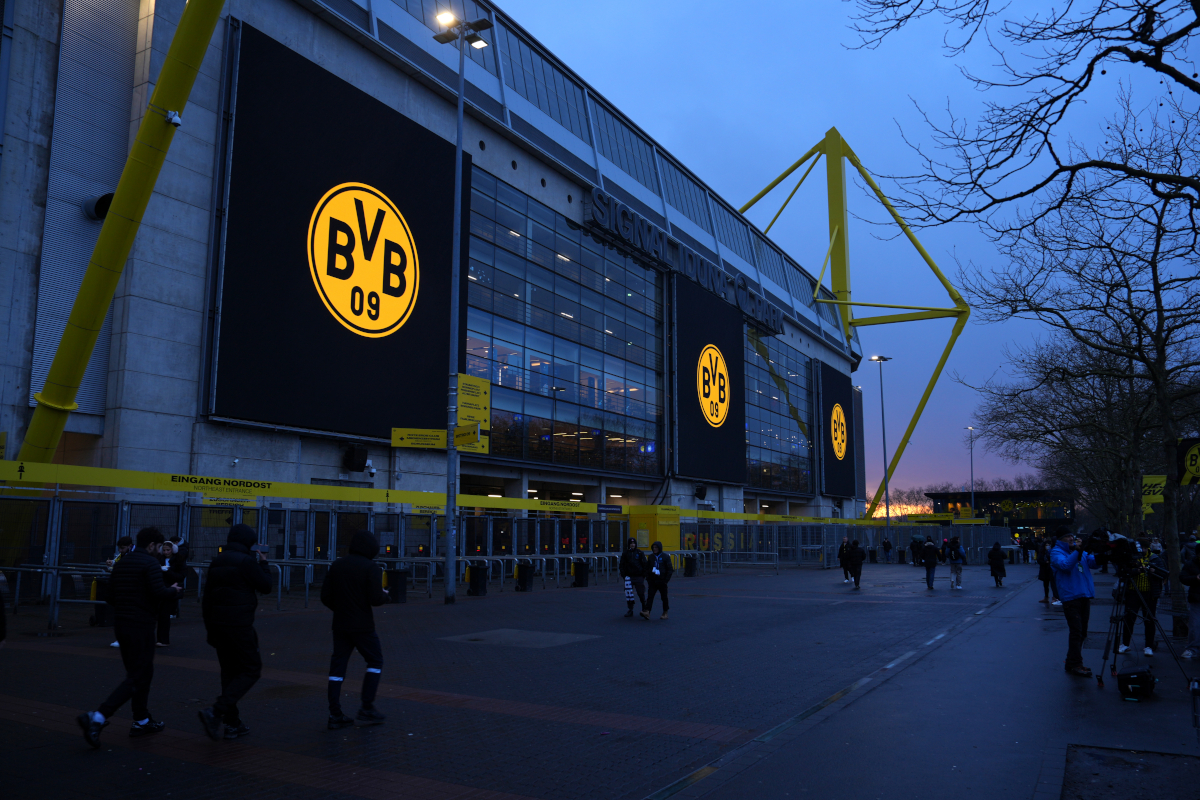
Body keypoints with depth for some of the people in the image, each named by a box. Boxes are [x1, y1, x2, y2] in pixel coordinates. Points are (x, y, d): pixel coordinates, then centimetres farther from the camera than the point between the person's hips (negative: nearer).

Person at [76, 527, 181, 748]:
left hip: (121, 624, 9)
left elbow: (111, 596, 15)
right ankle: (97, 718, -16)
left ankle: (142, 721, 26)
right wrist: (173, 591, -4)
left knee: (143, 672, 19)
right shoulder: (150, 563, -13)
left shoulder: (121, 562, 12)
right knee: (136, 678, -4)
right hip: (141, 626, -9)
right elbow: (160, 592, -23)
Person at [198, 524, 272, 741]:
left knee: (229, 671, 15)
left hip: (217, 623, 8)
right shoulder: (246, 561, -13)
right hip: (239, 625, -8)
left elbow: (207, 595, 16)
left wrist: (209, 626, 22)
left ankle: (232, 723, 19)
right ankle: (216, 711, -15)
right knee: (252, 669, 0)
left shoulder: (216, 561, 12)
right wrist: (263, 564, 9)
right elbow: (265, 586, -6)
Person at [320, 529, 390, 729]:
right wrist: (385, 594, 3)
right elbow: (375, 598, -18)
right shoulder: (371, 567, -10)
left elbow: (325, 596, 8)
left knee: (337, 666, 8)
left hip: (340, 624, 6)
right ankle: (367, 709, 6)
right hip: (362, 626, -5)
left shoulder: (336, 565, 8)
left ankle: (335, 714, 7)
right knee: (375, 662, 9)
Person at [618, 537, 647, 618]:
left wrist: (644, 575, -2)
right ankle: (630, 610, 5)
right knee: (628, 593, -6)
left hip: (639, 577, -1)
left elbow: (644, 565, 7)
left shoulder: (640, 553, 5)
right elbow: (621, 566, 10)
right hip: (629, 577, 1)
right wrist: (623, 575, -3)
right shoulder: (625, 554, 8)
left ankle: (644, 609, 24)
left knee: (641, 593, 4)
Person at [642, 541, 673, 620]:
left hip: (662, 581, -3)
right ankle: (647, 612, -21)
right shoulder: (651, 557, 8)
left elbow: (670, 569, -3)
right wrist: (648, 578, 4)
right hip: (652, 581, 3)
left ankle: (665, 613, 22)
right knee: (650, 596, -11)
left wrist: (666, 580, -10)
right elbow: (647, 568, 16)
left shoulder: (665, 557, -3)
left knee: (664, 597, 9)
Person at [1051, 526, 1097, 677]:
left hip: (1085, 596, 7)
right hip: (1071, 597, -7)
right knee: (1076, 632, -9)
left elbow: (1093, 563, 8)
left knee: (1081, 632, 13)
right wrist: (1076, 552, -26)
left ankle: (1072, 662, 23)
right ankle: (1075, 664, -4)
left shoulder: (1079, 550, 16)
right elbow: (1065, 565, -21)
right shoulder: (1056, 552, -3)